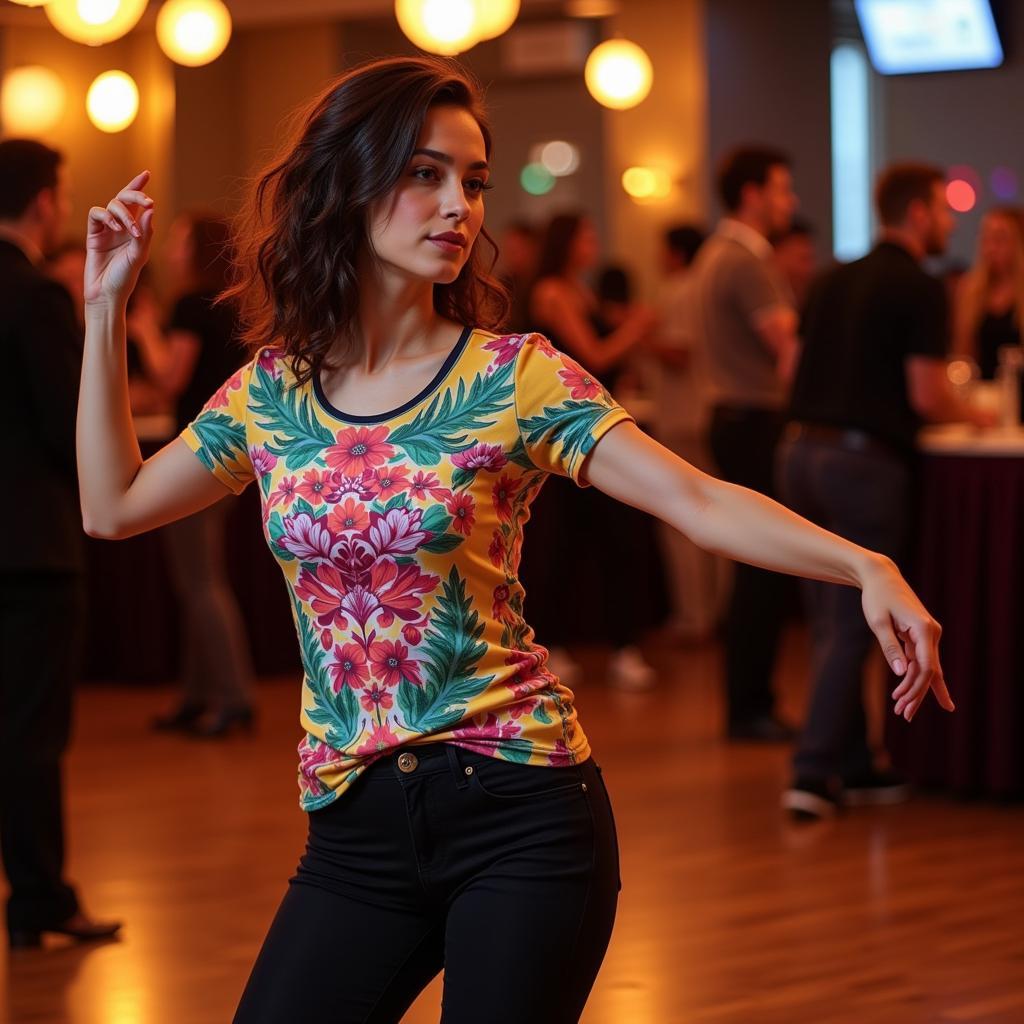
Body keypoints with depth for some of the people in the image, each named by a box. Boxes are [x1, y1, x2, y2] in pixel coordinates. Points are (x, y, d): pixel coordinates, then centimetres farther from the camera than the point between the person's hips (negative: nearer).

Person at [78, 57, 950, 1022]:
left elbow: (699, 501, -13)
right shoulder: (272, 390, 6)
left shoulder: (515, 380, -5)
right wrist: (106, 306, 12)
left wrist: (864, 565, -29)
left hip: (519, 810, -3)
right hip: (356, 830, 3)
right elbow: (113, 505, 16)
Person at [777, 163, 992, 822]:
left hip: (803, 451, 7)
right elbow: (927, 397, -14)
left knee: (830, 621, 13)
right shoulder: (920, 290, -8)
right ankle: (814, 774, -7)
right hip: (864, 461, -7)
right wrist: (969, 415, 8)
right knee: (851, 627, -3)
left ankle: (853, 766, 19)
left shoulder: (836, 281, 15)